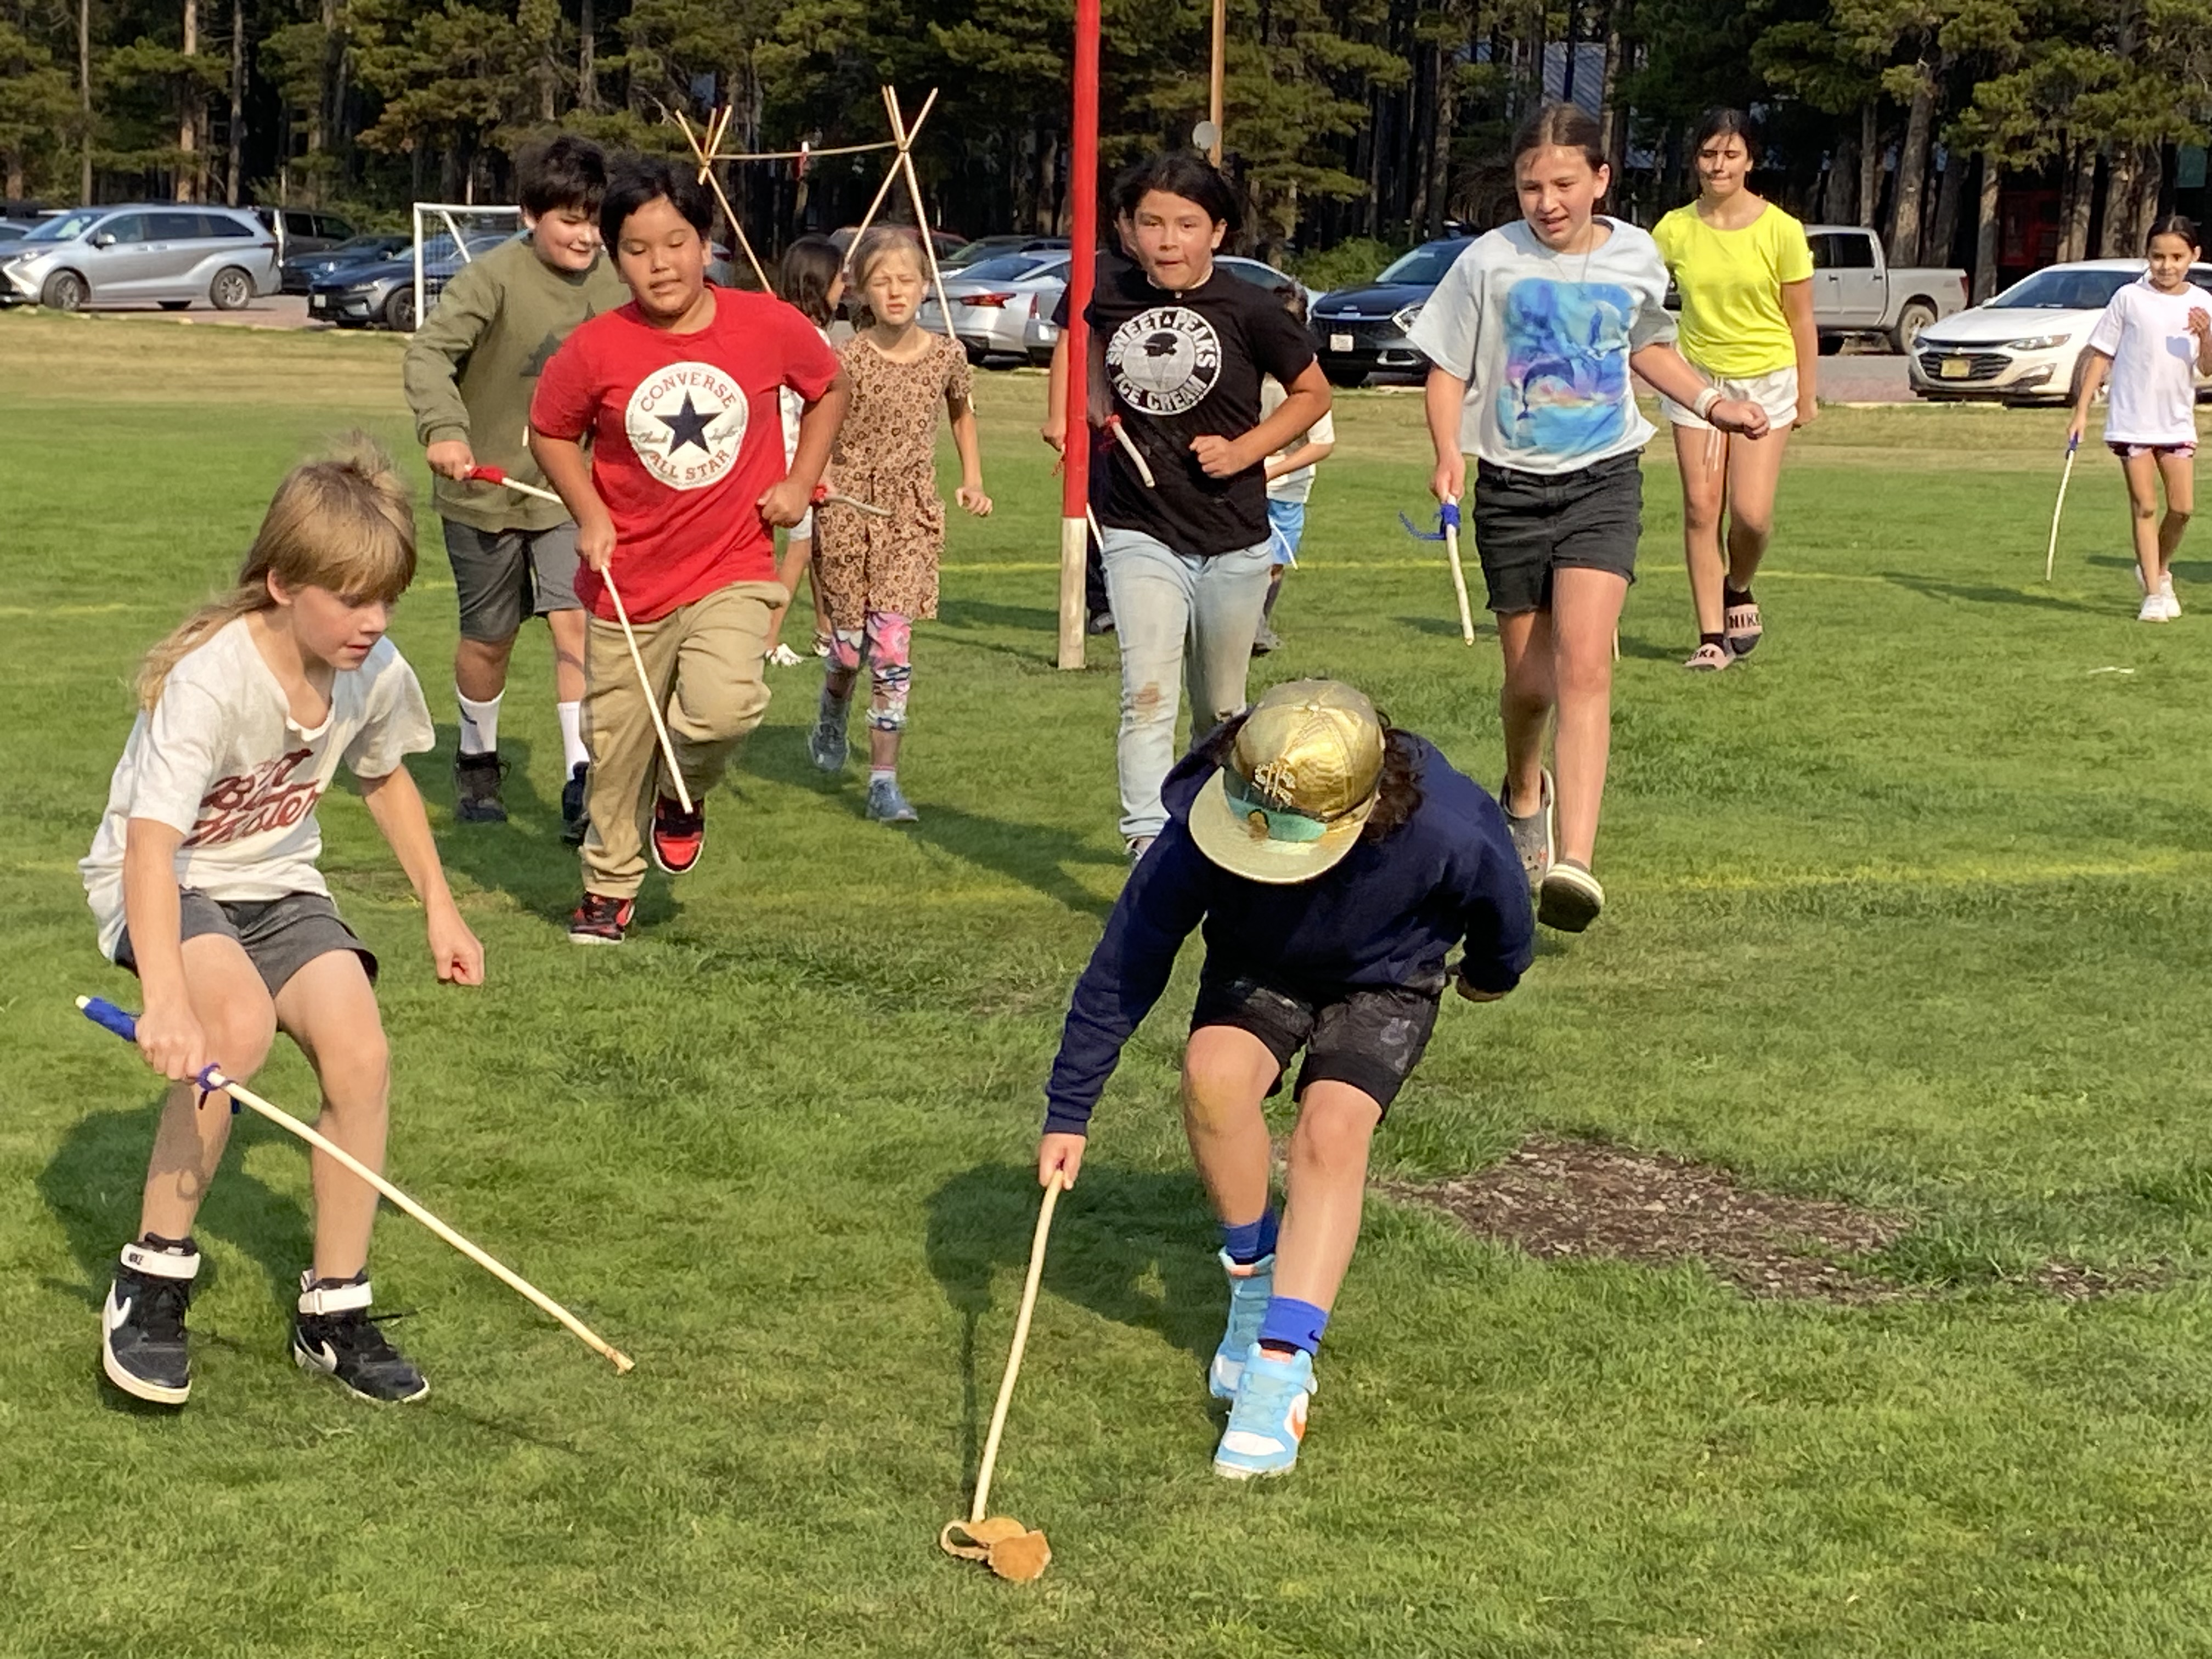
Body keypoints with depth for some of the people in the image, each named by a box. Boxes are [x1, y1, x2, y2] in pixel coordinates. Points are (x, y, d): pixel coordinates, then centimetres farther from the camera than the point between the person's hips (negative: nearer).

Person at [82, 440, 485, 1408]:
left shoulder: (375, 674, -11)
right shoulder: (211, 678, -30)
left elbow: (384, 777, 14)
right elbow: (150, 845, -41)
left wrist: (439, 908, 15)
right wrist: (166, 999, -54)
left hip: (277, 879, 6)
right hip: (165, 884, -5)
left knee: (359, 1054, -16)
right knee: (238, 1022, -33)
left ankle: (334, 1312, 1)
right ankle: (151, 1282, -15)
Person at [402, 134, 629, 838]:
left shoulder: (610, 283, -2)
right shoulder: (493, 278, -19)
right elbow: (428, 352, -28)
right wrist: (444, 429, -44)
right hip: (485, 490, -3)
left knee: (576, 619, -14)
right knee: (488, 639, 12)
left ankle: (581, 780, -11)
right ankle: (477, 760, 37)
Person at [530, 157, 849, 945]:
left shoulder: (769, 326, -7)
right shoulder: (594, 350, -9)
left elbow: (830, 387, 12)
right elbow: (552, 432, 8)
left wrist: (800, 480, 2)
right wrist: (589, 515, -6)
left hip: (732, 570, -1)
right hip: (627, 581, 1)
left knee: (725, 704, -26)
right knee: (617, 744, 10)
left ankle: (685, 793, 10)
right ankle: (610, 885, 34)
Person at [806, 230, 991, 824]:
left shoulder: (946, 355, 0)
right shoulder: (847, 360, -10)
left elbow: (962, 413, 20)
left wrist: (972, 479, 12)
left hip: (911, 512, 1)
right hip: (848, 507, -1)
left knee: (891, 642, -7)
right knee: (849, 643, 7)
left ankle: (884, 780, -4)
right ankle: (830, 724, 42)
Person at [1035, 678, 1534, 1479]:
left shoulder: (1441, 830, -36)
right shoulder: (1203, 826, -34)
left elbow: (1498, 898, -9)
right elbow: (1123, 966, -21)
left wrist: (1492, 971, 13)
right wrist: (1068, 1110, -17)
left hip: (1386, 982, -1)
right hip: (1258, 970, 1)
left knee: (1332, 1129, -25)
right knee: (1214, 1071, -28)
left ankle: (1281, 1365, -24)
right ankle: (1254, 1269, -4)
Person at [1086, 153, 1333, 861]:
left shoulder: (1249, 312, -9)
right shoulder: (1114, 299, -2)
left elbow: (1313, 393, 3)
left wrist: (1245, 449, -10)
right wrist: (1101, 407, 4)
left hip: (1233, 539, 0)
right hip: (1140, 533, 0)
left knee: (1220, 709, 15)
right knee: (1147, 695, -17)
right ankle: (1148, 847, -21)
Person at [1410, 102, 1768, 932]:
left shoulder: (1637, 258, 3)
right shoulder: (1490, 262, -5)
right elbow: (1447, 368, 2)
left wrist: (1710, 401, 10)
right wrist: (1448, 454, -15)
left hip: (1603, 484, 0)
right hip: (1512, 489, 0)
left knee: (1583, 662, -19)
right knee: (1530, 682, 7)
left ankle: (1573, 862, -29)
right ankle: (1523, 794, 43)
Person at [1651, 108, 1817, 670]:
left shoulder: (1780, 231, -8)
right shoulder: (1674, 230, -3)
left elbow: (1800, 320, -2)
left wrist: (1807, 395, 1)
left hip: (1765, 378, -2)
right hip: (1696, 375, 2)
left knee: (1751, 512, -10)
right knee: (1701, 509, -3)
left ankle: (1739, 591, 22)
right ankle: (1712, 635, 5)